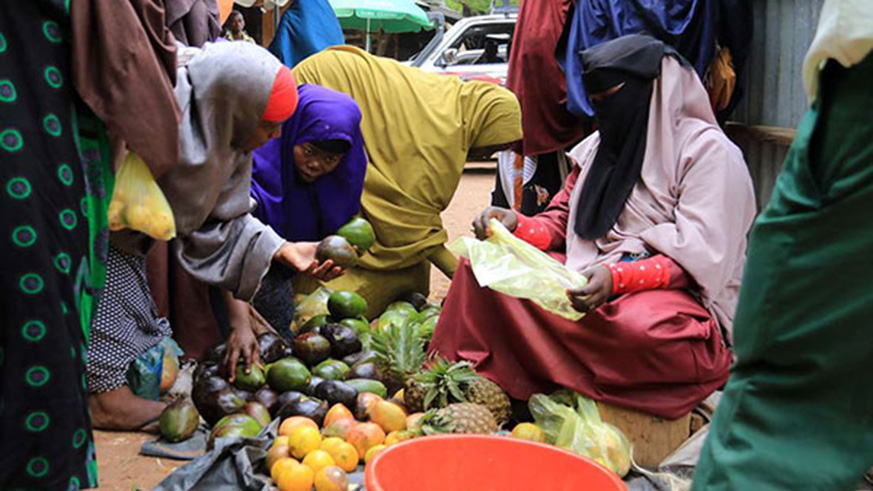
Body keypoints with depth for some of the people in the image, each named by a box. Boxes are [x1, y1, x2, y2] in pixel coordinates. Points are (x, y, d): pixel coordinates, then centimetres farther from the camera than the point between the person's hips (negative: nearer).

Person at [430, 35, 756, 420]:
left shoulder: (707, 150, -5)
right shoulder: (599, 146, 18)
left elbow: (699, 257, -14)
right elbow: (562, 222, 20)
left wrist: (617, 278, -29)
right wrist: (516, 225, -3)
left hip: (674, 294, -6)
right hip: (592, 276, 6)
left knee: (641, 327, -42)